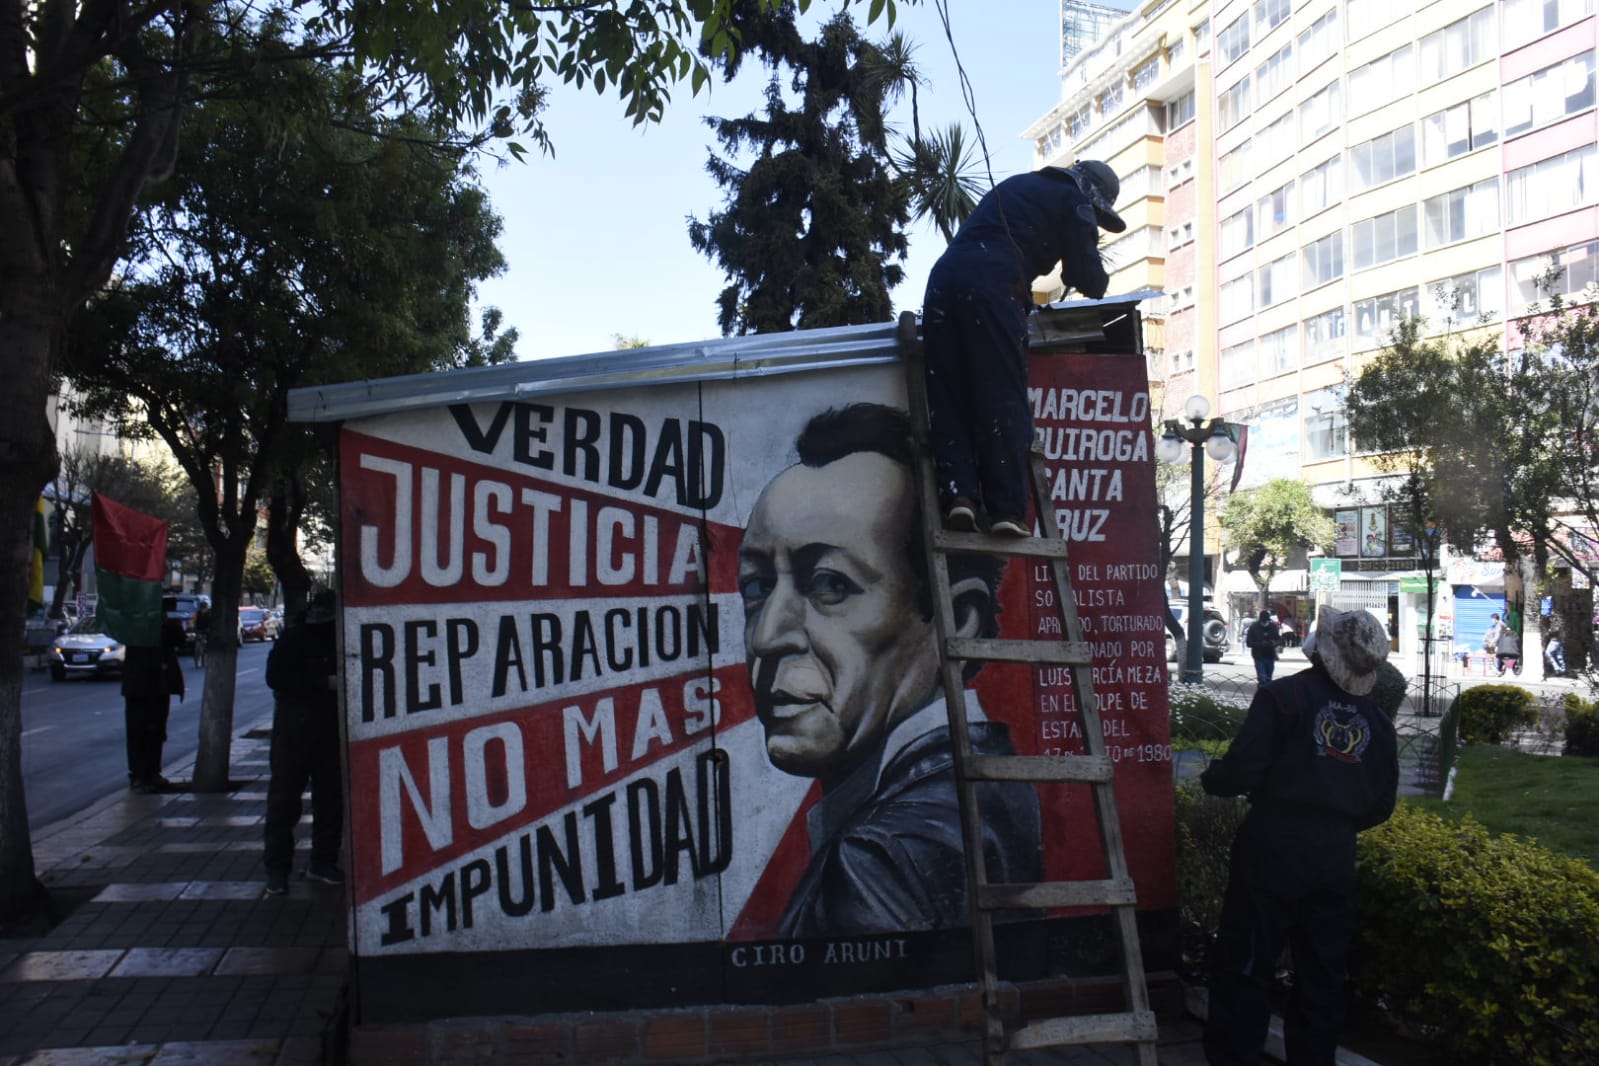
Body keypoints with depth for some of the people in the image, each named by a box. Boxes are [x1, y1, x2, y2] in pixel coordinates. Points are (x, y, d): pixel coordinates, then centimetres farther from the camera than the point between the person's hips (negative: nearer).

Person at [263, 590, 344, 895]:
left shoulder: (341, 640, 7)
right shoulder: (294, 639, -3)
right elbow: (276, 678, -13)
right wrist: (325, 683, -18)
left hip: (331, 730, 4)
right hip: (294, 729, -4)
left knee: (330, 797, 7)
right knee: (284, 797, 0)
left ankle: (323, 862, 18)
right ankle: (276, 867, 7)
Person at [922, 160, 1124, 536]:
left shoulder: (1017, 186, 36)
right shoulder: (1073, 199, 14)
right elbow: (1087, 278, 10)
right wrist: (1097, 282, 32)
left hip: (944, 275, 6)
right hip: (992, 283, -6)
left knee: (948, 396, 2)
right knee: (1004, 401, -6)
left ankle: (958, 492, -11)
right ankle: (1007, 508, -10)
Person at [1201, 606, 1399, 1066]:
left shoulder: (1284, 696, -11)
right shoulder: (1376, 720, 7)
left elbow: (1243, 770, -16)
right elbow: (1381, 805, 11)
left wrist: (1210, 779, 4)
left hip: (1272, 851, -5)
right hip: (1335, 860, 5)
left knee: (1245, 967, 3)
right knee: (1321, 975, 15)